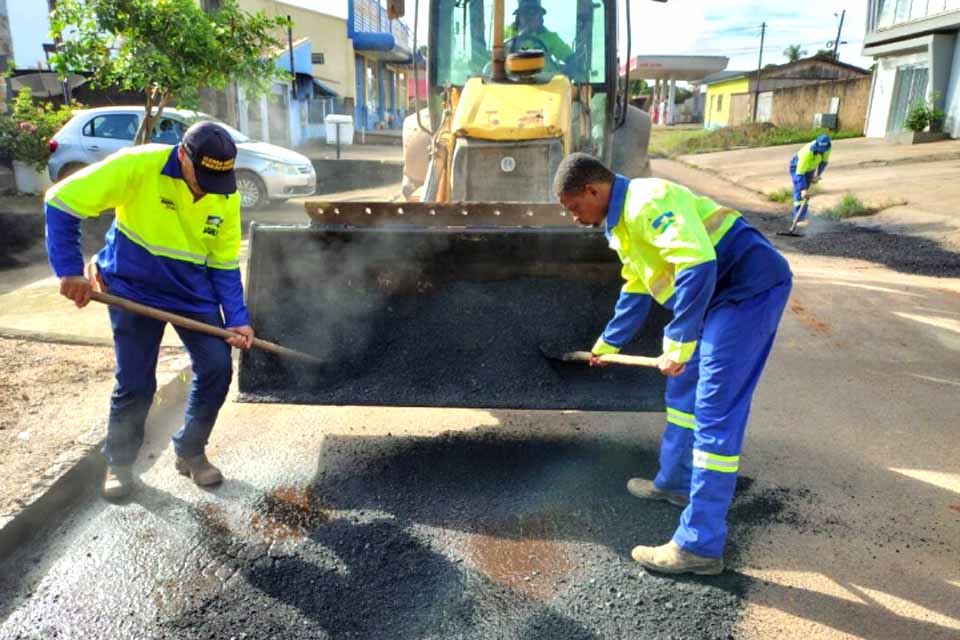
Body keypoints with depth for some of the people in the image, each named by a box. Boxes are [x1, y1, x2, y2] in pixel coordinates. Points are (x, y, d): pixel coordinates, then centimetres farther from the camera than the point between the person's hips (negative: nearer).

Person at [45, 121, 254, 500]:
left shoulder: (227, 197, -10)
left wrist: (237, 319, -12)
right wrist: (70, 270, -23)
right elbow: (61, 202, -18)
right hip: (134, 290, -3)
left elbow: (224, 265, -3)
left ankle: (190, 452, 18)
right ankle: (119, 462, 27)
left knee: (217, 368, -4)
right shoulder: (138, 166, -23)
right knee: (135, 383, 1)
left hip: (194, 293, 3)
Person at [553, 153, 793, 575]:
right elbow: (636, 290, 29)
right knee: (684, 390, 20)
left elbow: (698, 265, -29)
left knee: (715, 414, -10)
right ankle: (675, 483, 39)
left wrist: (678, 347, -25)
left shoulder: (647, 201, -17)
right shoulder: (621, 223, 16)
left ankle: (699, 547, -2)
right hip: (722, 295, 10)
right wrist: (607, 344, 40)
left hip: (751, 287, -10)